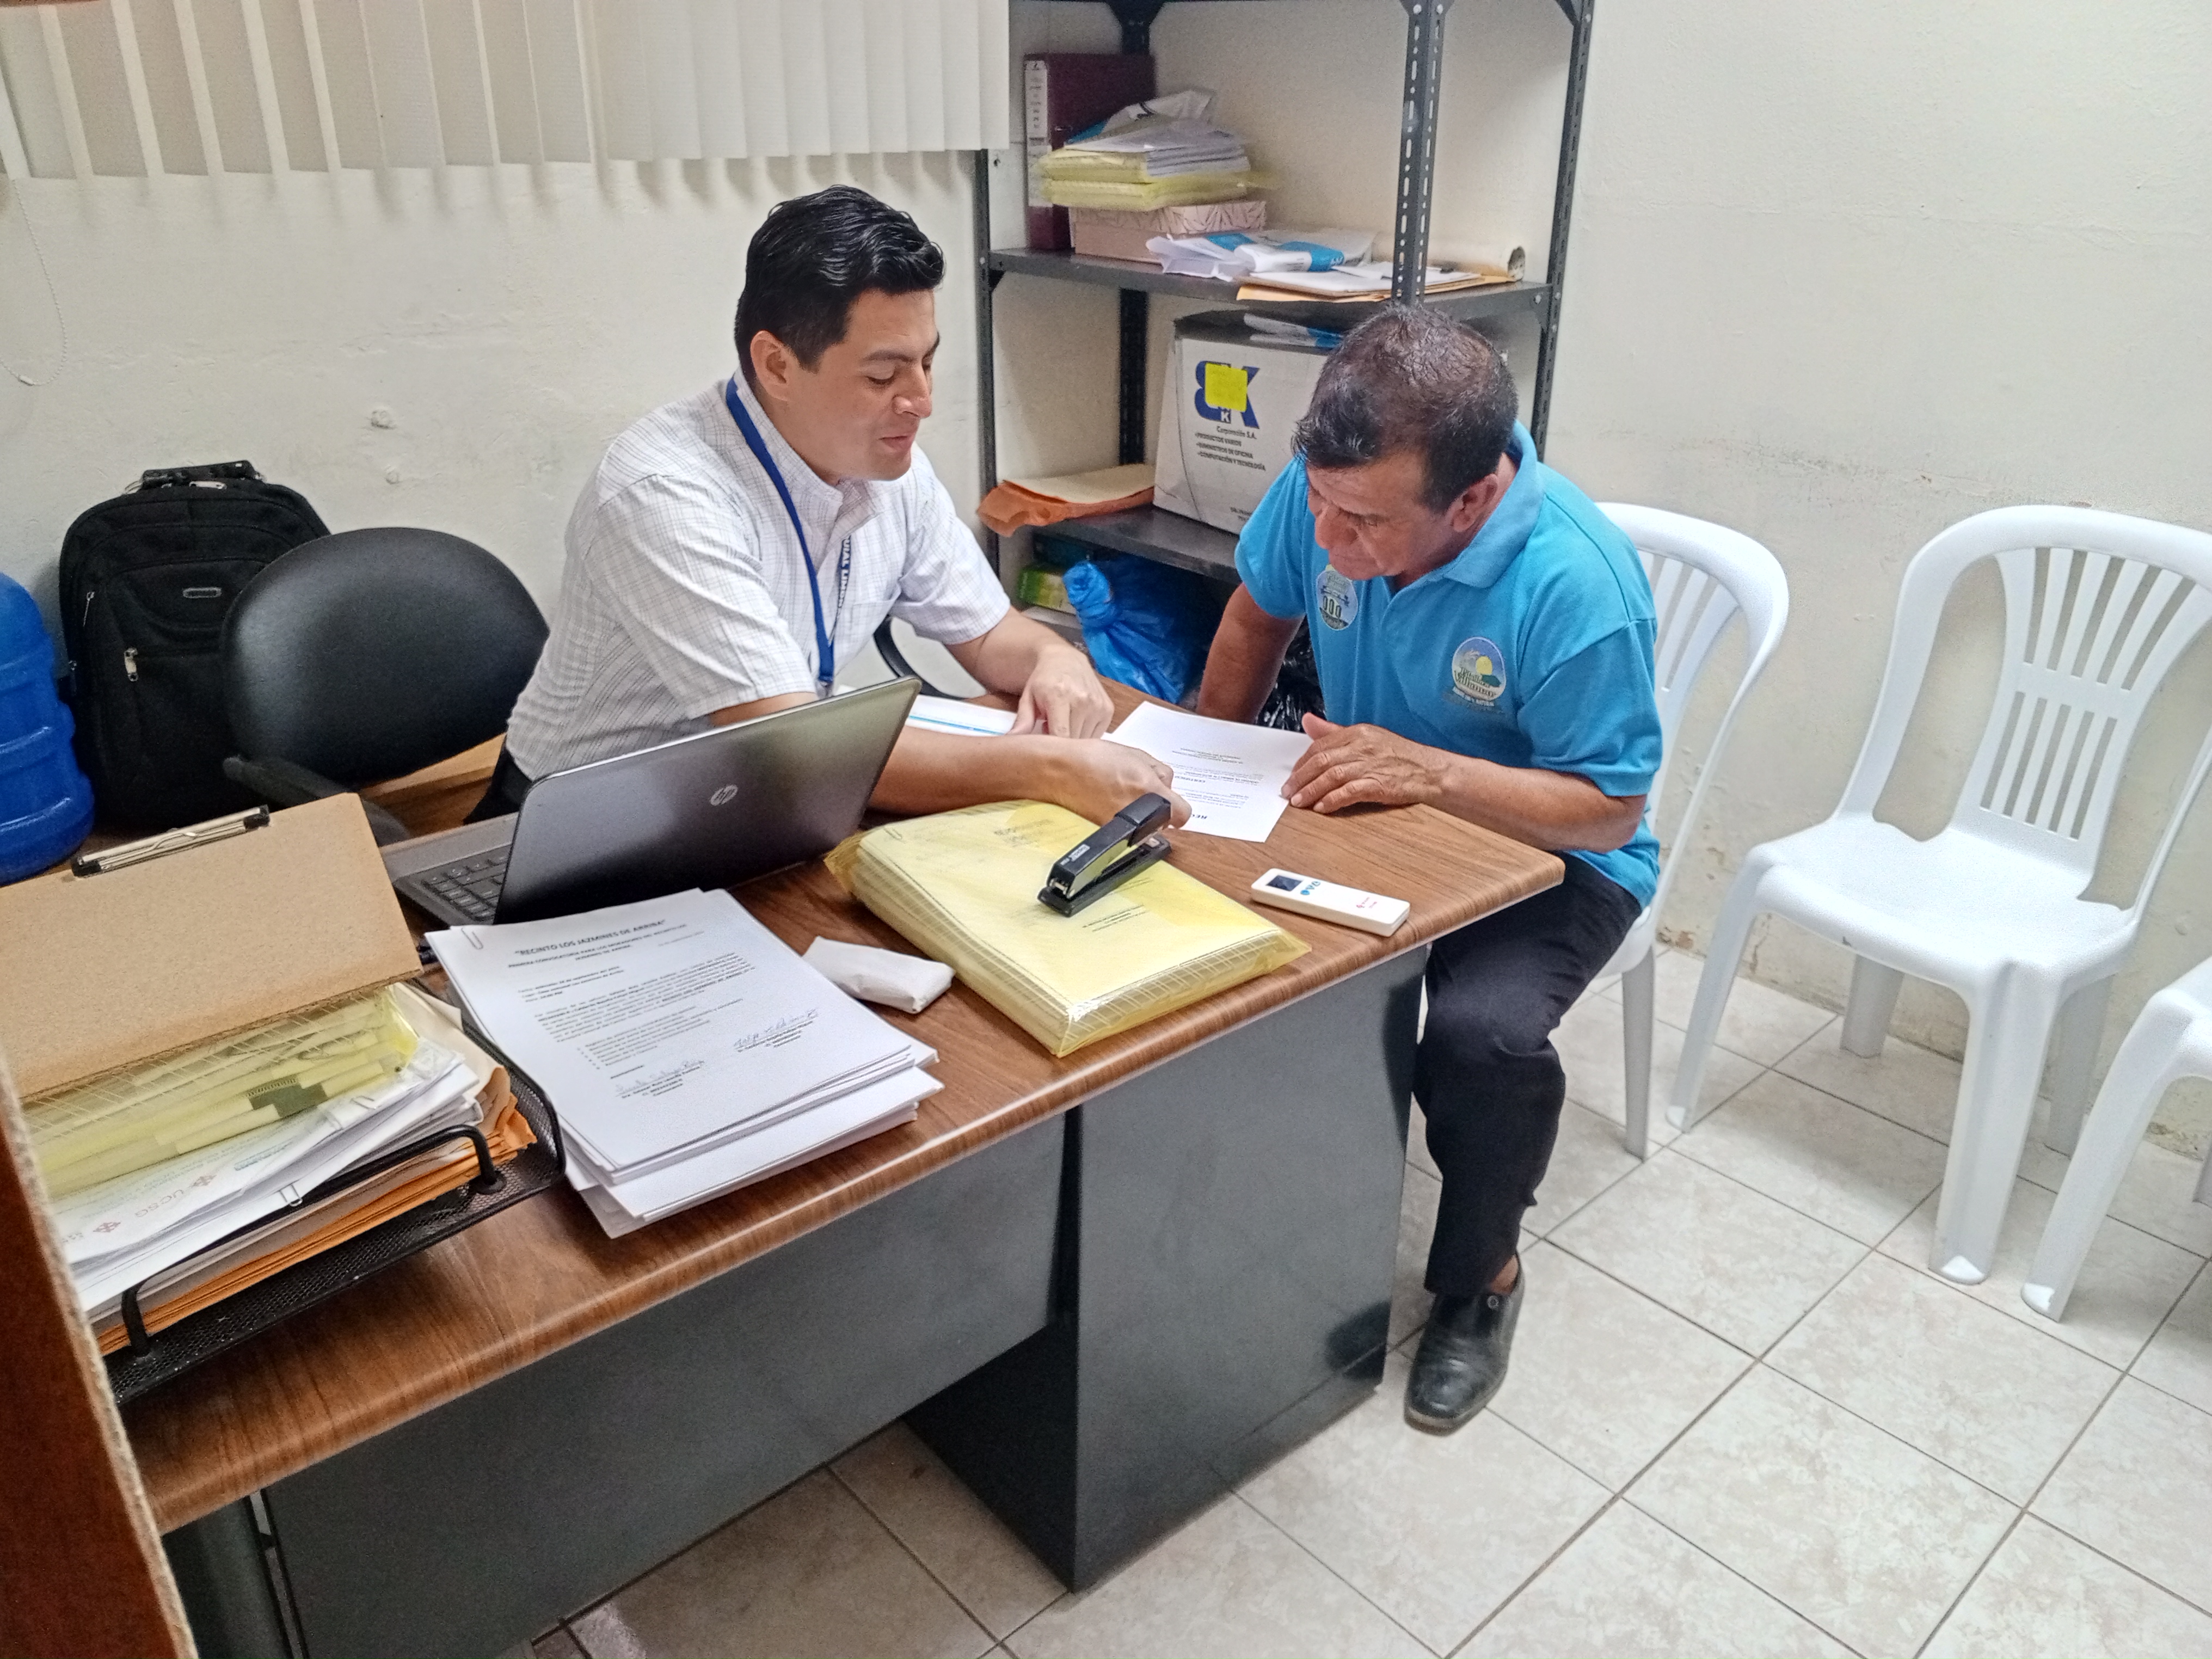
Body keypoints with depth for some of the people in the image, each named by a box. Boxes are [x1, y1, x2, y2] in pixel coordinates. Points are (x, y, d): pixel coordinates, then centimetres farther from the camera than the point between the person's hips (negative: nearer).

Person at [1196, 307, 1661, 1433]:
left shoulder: (1576, 584, -29)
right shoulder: (1327, 492, -15)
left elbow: (1607, 809, -22)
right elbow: (1258, 617, 6)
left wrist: (1431, 771, -36)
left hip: (1544, 857, -4)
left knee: (1482, 1035, -33)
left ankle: (1480, 1277, 1)